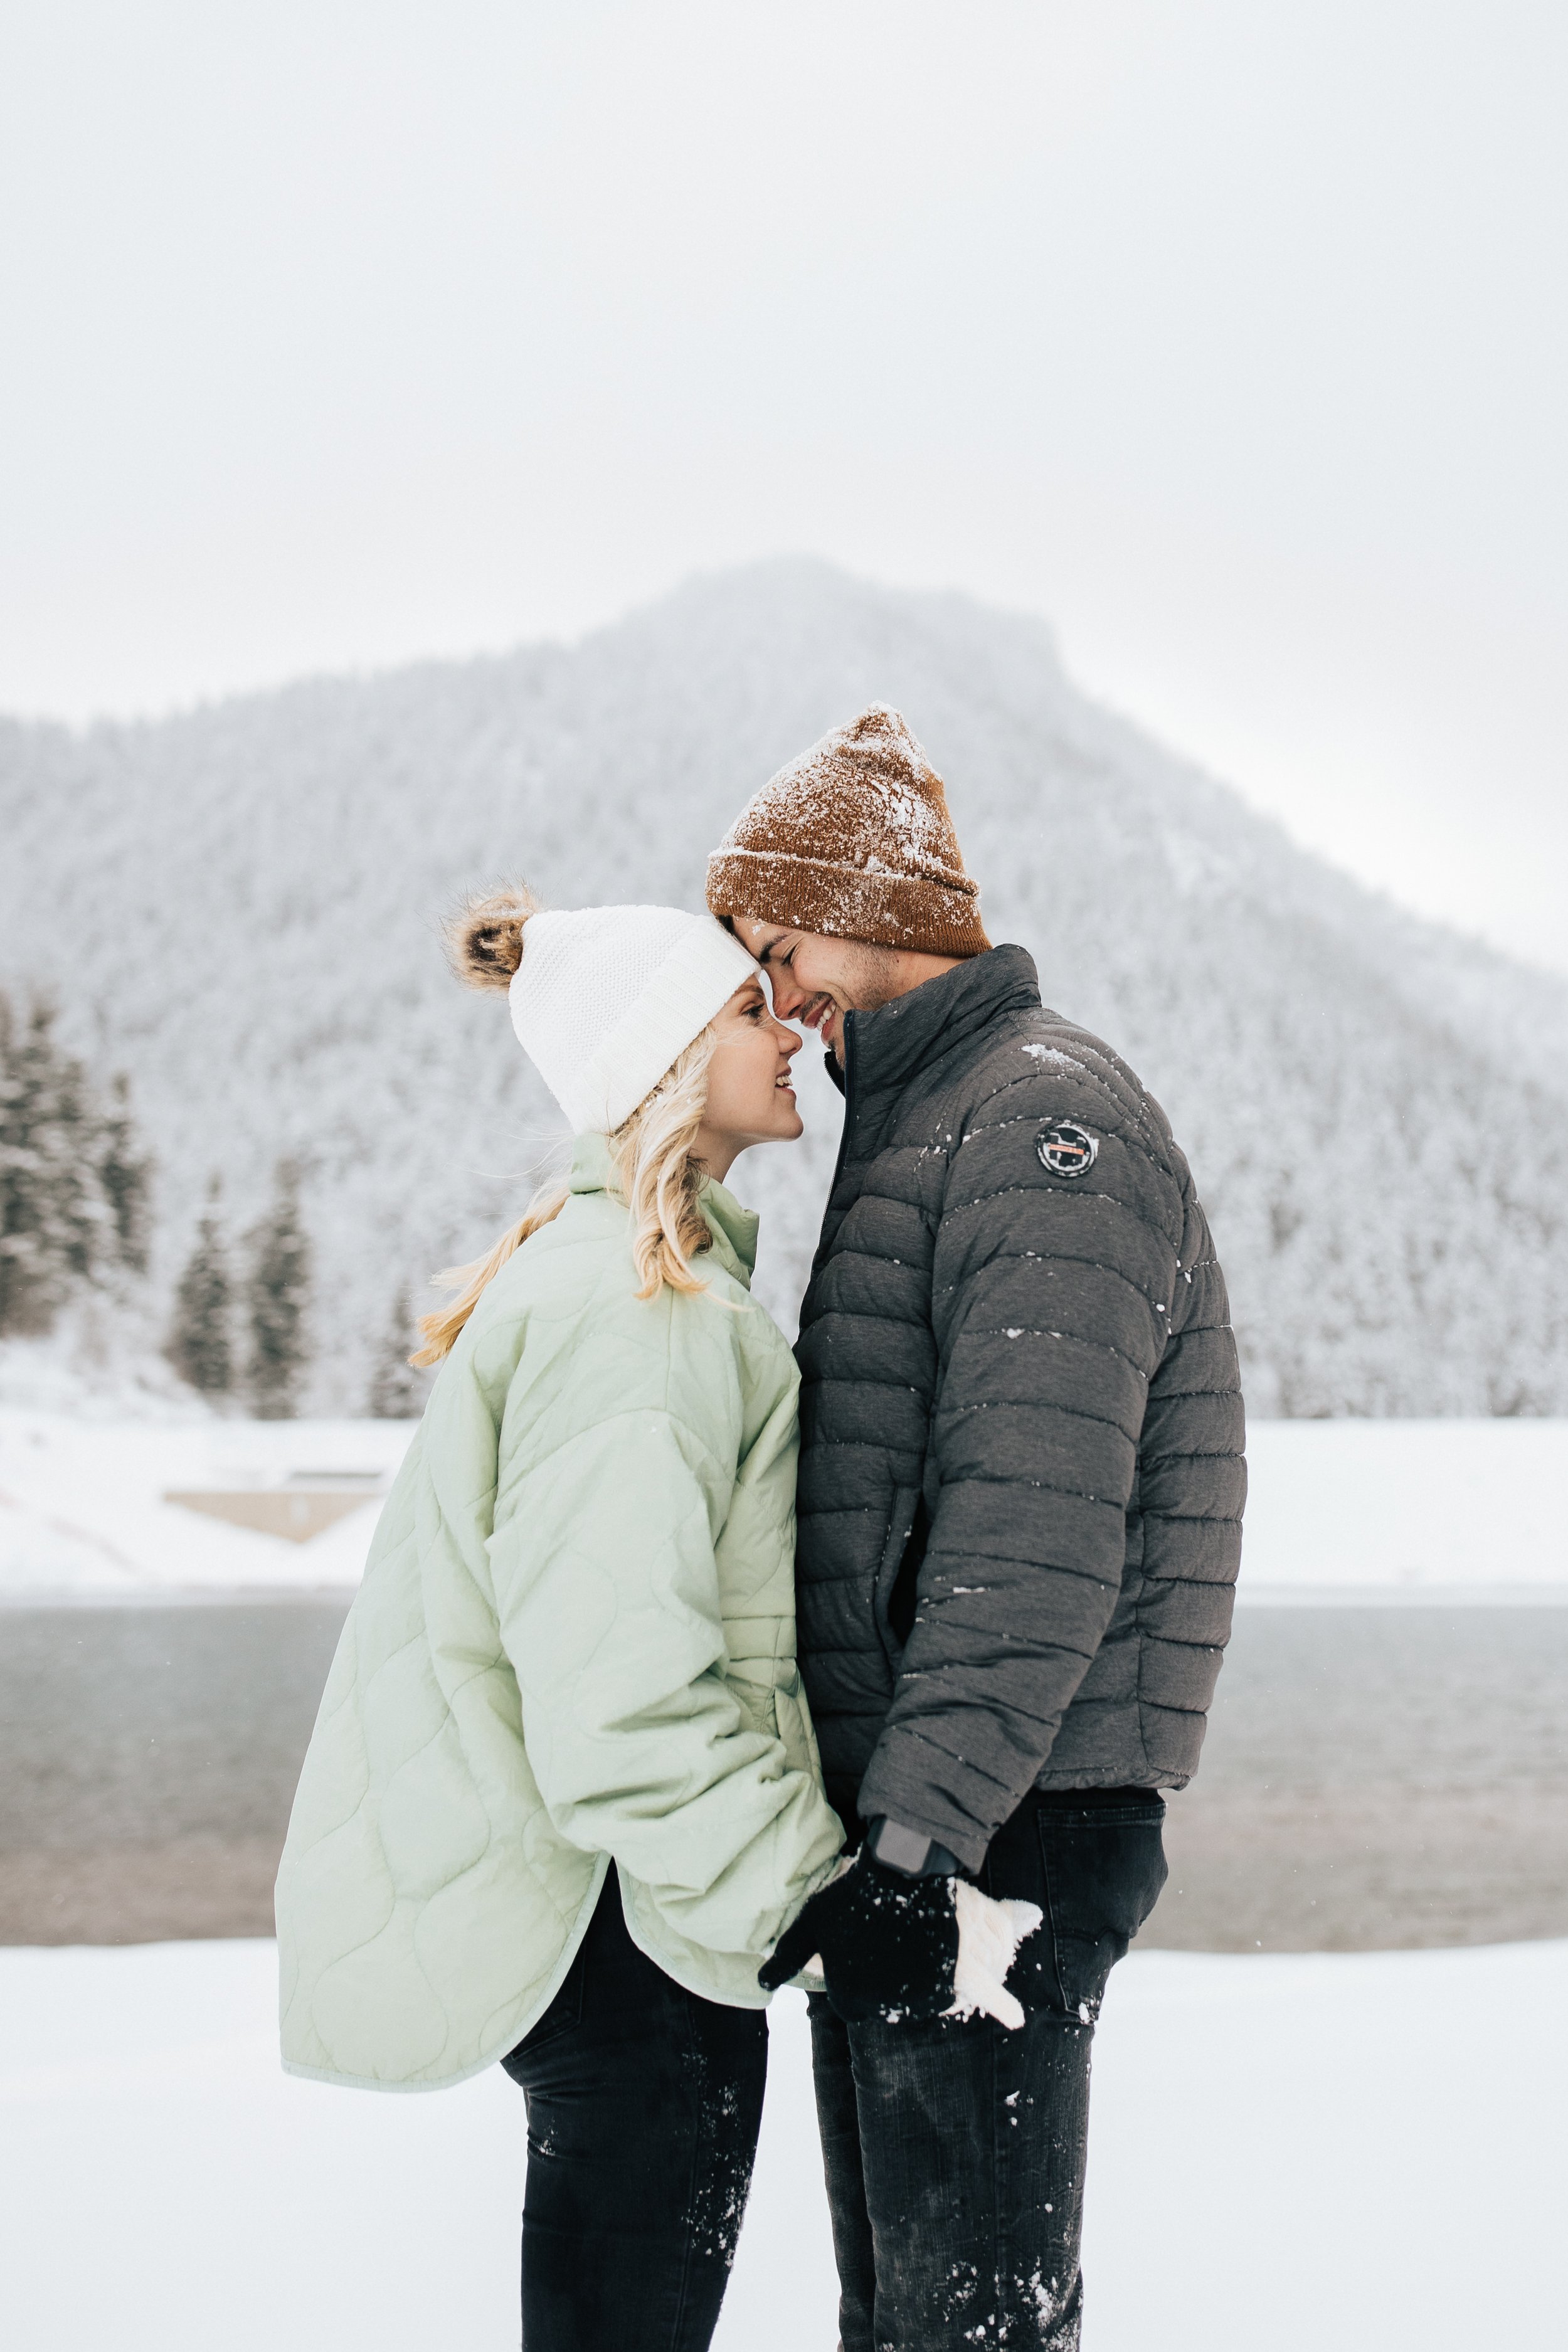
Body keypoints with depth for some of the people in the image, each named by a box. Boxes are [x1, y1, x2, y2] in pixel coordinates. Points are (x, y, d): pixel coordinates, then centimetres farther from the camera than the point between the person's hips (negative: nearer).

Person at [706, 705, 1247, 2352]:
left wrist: (921, 1830, -25)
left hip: (1005, 1823, -10)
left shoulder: (1046, 1120, -13)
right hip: (898, 1802, 10)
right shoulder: (912, 1126, 20)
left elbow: (1039, 1529, -22)